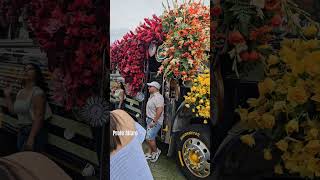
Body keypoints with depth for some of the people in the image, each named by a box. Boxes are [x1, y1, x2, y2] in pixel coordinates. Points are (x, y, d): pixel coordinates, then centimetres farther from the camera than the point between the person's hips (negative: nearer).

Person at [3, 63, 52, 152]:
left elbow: (39, 117, -22)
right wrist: (7, 95, 13)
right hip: (21, 132, 8)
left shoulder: (38, 92, -16)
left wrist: (31, 138, -26)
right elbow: (13, 110, 18)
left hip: (34, 132, -8)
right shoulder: (20, 92, 9)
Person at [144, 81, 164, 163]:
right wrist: (148, 119, 15)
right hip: (149, 119, 9)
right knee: (151, 137, 15)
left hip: (155, 121, -9)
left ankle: (156, 151, 13)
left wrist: (154, 122, -25)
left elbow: (159, 110, -28)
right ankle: (150, 153, 26)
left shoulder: (158, 97, -20)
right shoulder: (152, 96, 11)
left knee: (149, 138, -8)